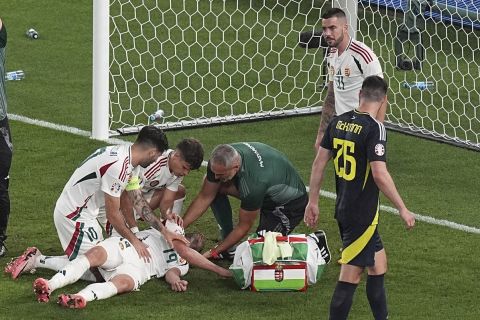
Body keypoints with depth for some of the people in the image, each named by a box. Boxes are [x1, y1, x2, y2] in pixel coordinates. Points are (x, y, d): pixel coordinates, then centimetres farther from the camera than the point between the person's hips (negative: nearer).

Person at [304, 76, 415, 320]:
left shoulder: (338, 122, 4)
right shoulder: (374, 128, -18)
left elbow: (319, 163, 9)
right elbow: (379, 174, -23)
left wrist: (313, 202, 18)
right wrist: (402, 209, -15)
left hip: (343, 209, 8)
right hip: (362, 215, -8)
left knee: (377, 261, 21)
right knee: (351, 273, -3)